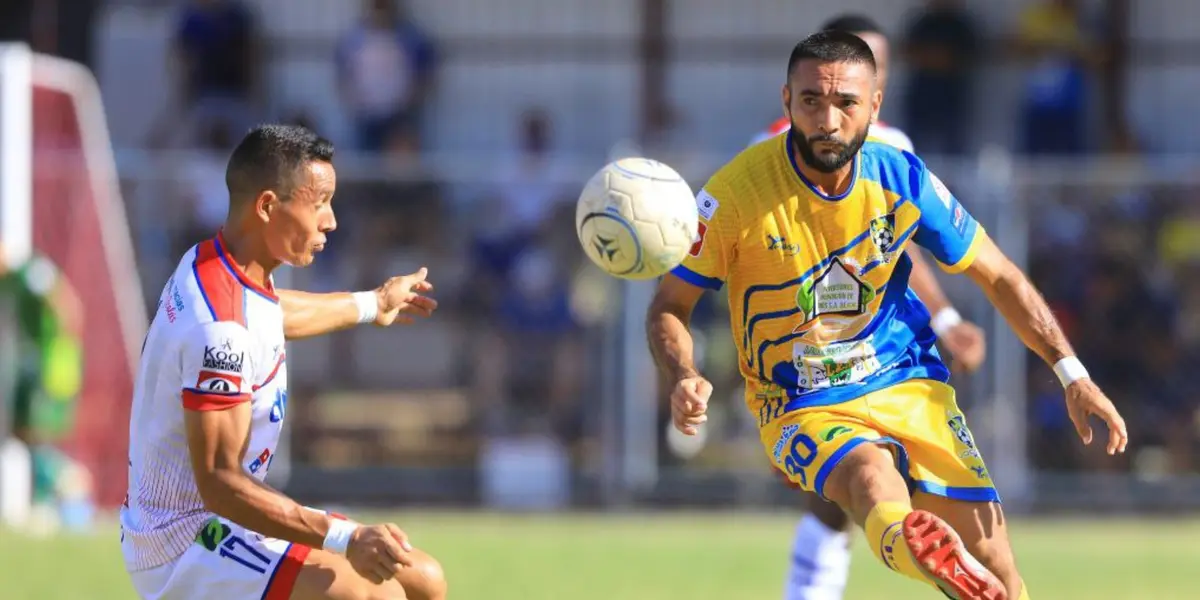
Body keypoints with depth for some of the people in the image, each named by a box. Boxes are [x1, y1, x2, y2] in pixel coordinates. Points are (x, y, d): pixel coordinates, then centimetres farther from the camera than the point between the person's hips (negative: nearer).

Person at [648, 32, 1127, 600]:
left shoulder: (901, 178, -4)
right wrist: (684, 379, -25)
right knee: (870, 471, -40)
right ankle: (911, 542, -73)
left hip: (909, 383, 4)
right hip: (802, 411, -4)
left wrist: (1071, 373, 0)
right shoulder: (736, 193, -13)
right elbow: (669, 305, -4)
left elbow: (998, 276, 8)